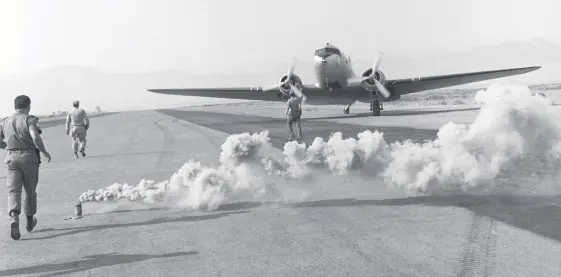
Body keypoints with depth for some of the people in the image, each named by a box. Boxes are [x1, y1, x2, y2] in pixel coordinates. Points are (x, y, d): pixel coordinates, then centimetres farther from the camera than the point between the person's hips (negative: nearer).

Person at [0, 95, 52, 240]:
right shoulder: (30, 119, -5)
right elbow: (35, 137, -20)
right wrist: (45, 152, -6)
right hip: (29, 157, -2)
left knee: (13, 191, -1)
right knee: (30, 191, 14)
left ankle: (14, 218, -26)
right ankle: (30, 221, 27)